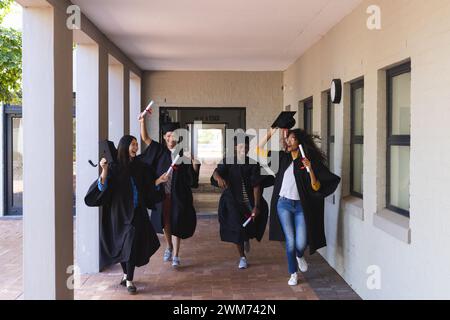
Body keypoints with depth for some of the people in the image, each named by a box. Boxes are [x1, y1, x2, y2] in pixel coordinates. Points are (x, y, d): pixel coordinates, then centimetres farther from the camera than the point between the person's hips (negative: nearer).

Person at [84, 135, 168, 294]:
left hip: (136, 212, 1)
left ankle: (129, 280, 0)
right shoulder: (114, 166, -6)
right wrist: (104, 170, -27)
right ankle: (126, 274, 31)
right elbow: (102, 187, -15)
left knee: (132, 244, -7)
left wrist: (159, 180, 1)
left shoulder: (140, 166, 4)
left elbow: (147, 187, 13)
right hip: (119, 212, -1)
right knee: (121, 244, 10)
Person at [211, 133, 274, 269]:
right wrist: (218, 177, -46)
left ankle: (247, 238, 23)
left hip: (249, 200, 1)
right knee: (237, 228, -5)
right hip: (233, 201, -1)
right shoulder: (227, 161, -5)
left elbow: (256, 185, -14)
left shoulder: (253, 164, -7)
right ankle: (242, 257, 17)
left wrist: (256, 205, -23)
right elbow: (216, 172, -21)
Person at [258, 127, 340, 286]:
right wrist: (270, 133, -4)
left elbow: (316, 187, -9)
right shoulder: (283, 157, 2)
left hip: (301, 206, -2)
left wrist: (310, 169, -24)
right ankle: (293, 274, 21)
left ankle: (299, 256, 35)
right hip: (284, 204, 2)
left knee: (301, 243, -3)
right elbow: (260, 149, 5)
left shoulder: (310, 161, -6)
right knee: (290, 241, 2)